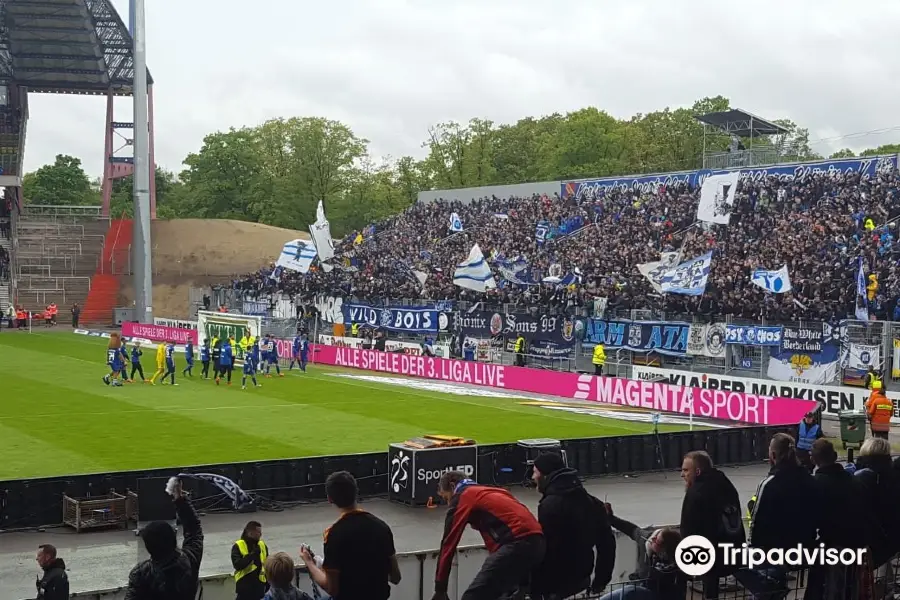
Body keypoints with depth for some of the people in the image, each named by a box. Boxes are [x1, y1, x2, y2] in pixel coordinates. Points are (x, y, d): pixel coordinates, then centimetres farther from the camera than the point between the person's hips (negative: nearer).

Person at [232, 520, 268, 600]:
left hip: (259, 587, 5)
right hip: (244, 587, -5)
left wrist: (268, 585, 11)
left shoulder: (262, 545, 8)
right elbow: (237, 564, -19)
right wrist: (252, 554, -24)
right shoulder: (238, 546, -7)